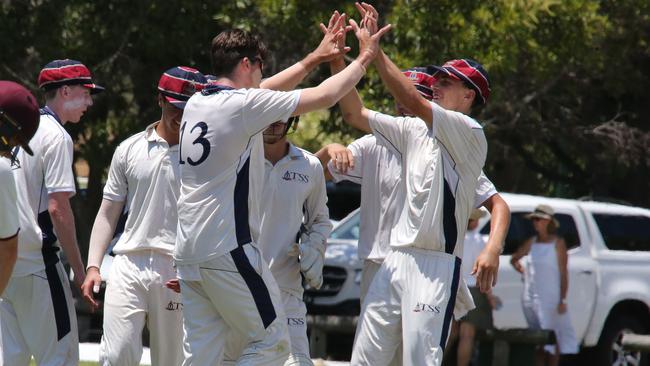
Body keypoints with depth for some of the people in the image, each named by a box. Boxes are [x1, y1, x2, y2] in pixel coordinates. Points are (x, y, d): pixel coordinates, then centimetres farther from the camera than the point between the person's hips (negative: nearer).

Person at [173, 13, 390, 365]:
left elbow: (263, 91, 28)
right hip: (227, 251, -8)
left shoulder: (196, 104, 14)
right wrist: (364, 58, 9)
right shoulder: (244, 104, -10)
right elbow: (324, 96, -6)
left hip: (188, 253, 8)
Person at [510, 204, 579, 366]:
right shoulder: (531, 242, 10)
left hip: (551, 298, -5)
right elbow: (514, 259, 27)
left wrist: (562, 300, -12)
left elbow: (563, 273, -6)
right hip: (531, 297, 5)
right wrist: (523, 272, 10)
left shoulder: (557, 243, -3)